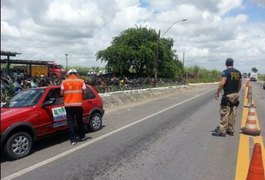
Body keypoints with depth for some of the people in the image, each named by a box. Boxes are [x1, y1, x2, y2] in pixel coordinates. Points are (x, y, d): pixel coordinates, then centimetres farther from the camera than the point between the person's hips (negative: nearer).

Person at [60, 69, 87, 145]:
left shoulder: (64, 82, 1)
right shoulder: (81, 81, 0)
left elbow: (61, 93, 0)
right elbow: (84, 92, 0)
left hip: (68, 105, 0)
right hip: (78, 104, 0)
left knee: (71, 122, 6)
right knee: (79, 121, 15)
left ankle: (73, 139, 4)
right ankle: (82, 137, 27)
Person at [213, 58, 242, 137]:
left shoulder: (226, 72, -11)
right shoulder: (238, 72, 10)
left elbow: (222, 83, -22)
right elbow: (240, 84, 15)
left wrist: (217, 92, -15)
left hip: (228, 95, -7)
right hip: (235, 95, 7)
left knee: (224, 113, -4)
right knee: (232, 113, 12)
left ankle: (222, 131, -2)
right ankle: (231, 130, 18)